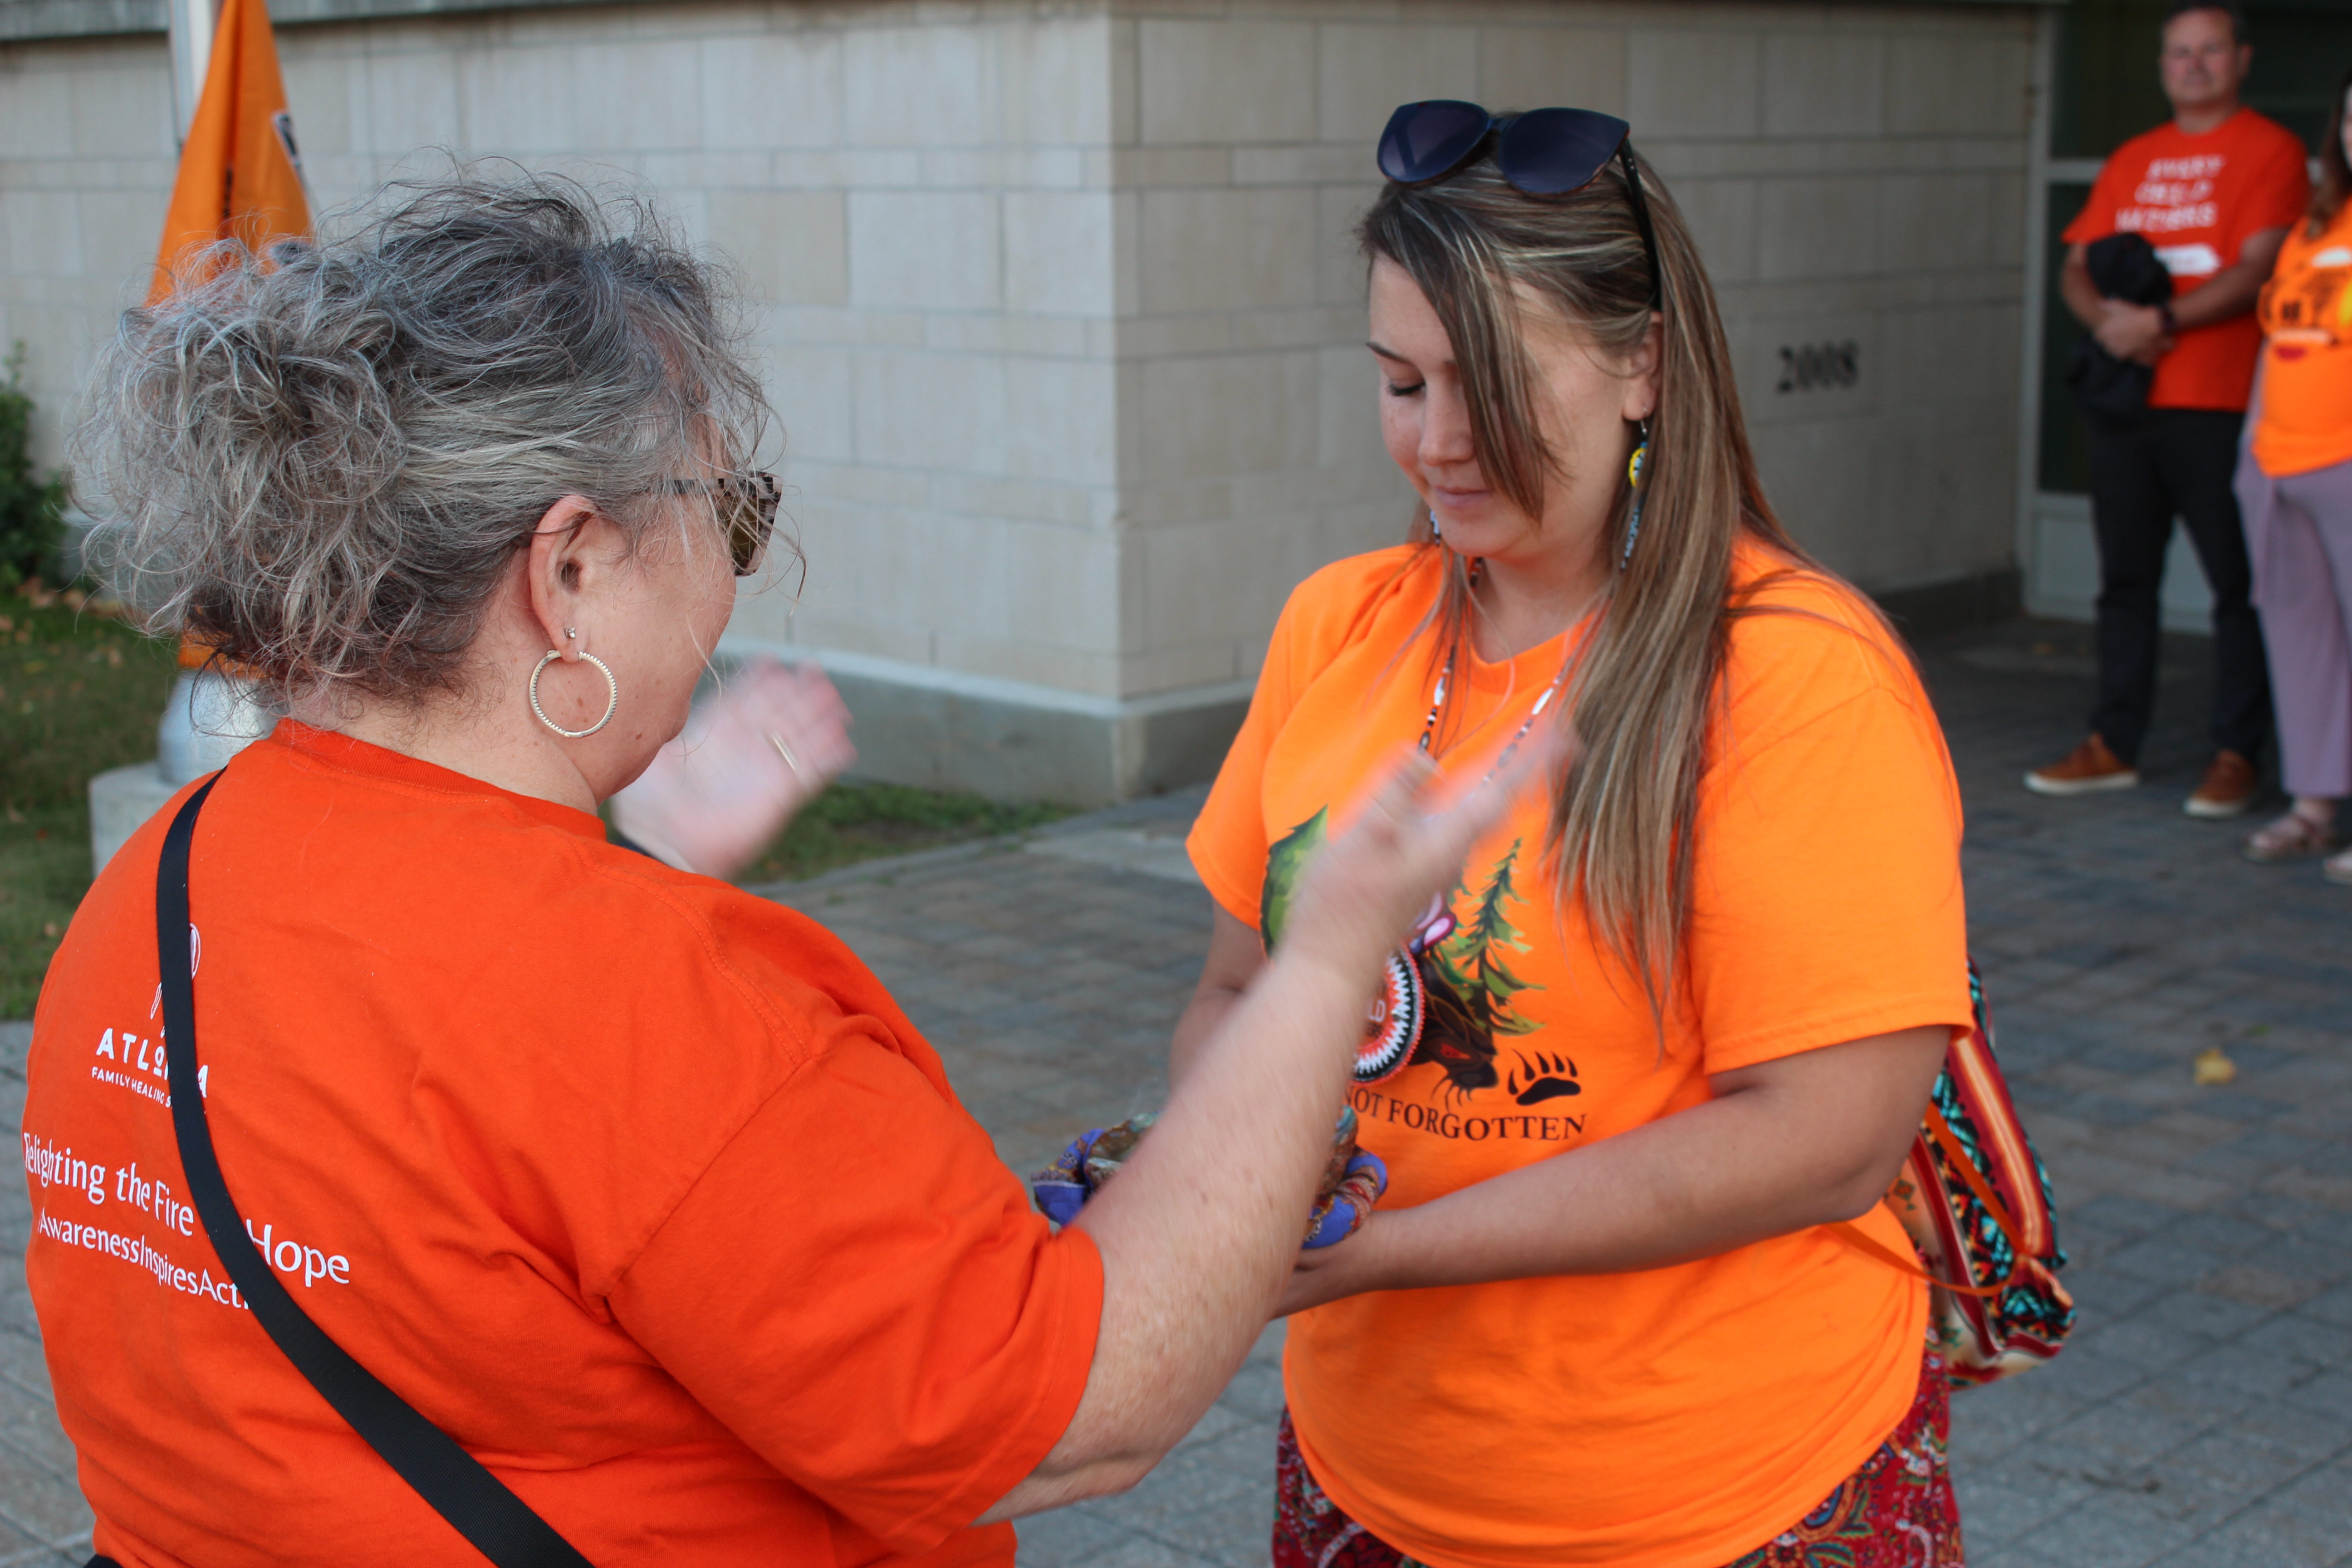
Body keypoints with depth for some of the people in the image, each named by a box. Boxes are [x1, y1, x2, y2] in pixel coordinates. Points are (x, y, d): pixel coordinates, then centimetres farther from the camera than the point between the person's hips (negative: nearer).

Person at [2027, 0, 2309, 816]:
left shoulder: (2270, 150, 0)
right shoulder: (2132, 160, 17)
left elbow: (2256, 269, -11)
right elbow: (2077, 266, 14)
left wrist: (2163, 321, -19)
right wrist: (2106, 319, -6)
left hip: (2220, 405, -5)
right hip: (2125, 401, 6)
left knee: (2237, 584, -1)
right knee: (2125, 578, 9)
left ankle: (2237, 755, 5)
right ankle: (2113, 746, 16)